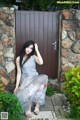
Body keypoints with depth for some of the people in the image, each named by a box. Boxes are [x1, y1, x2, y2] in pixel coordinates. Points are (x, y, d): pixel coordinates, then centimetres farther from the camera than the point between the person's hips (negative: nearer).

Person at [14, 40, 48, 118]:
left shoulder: (33, 57, 8)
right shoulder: (19, 58, 4)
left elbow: (41, 63, -14)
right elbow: (19, 73, 3)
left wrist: (37, 50, -8)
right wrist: (17, 86, -5)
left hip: (35, 78, 2)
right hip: (26, 79, -2)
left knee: (44, 77, -34)